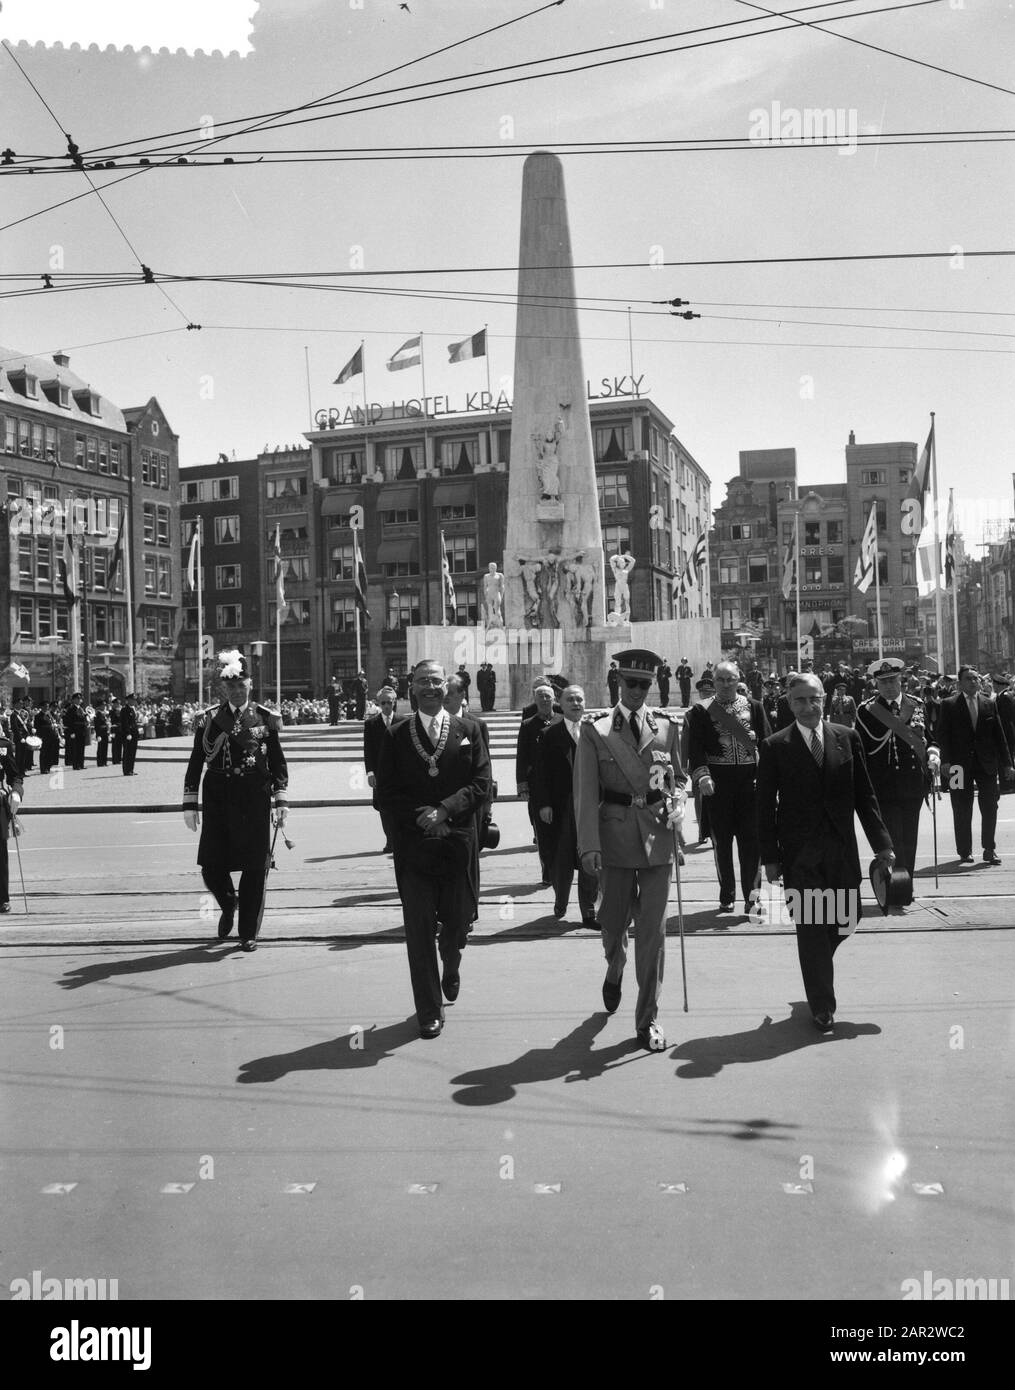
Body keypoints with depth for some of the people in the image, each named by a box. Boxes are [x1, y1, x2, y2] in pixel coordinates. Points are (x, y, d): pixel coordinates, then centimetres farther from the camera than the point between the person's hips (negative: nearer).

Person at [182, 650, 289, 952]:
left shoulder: (265, 718, 3)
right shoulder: (209, 719, 4)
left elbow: (278, 762, 4)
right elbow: (195, 762, 7)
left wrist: (281, 801, -3)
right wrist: (190, 804, 3)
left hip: (254, 800, -1)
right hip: (217, 799, 1)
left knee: (255, 868, 2)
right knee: (211, 866, 1)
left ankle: (248, 933, 16)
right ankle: (228, 905, 35)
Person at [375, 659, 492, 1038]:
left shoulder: (467, 731, 4)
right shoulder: (396, 736, 4)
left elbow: (482, 785, -2)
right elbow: (385, 794, 1)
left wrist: (445, 810, -15)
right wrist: (421, 817, -13)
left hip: (458, 843, 1)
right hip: (413, 846, 0)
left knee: (458, 921, 9)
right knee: (420, 932, 1)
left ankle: (451, 968, 44)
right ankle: (429, 1012, 12)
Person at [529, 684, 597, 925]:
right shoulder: (550, 734, 0)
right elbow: (540, 772, -2)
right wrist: (544, 803, -9)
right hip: (560, 807, -1)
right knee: (560, 862, 7)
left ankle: (588, 910, 14)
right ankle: (560, 902, 31)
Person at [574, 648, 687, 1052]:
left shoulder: (666, 729, 7)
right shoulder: (595, 732, -1)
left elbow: (677, 779, 18)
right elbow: (585, 793, -6)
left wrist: (675, 804, -4)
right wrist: (588, 845, -15)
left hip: (657, 838, 1)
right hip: (615, 839, -1)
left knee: (653, 931, 1)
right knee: (613, 921, 11)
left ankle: (648, 1019, 13)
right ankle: (614, 973, 46)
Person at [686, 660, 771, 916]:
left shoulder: (754, 707, 7)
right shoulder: (701, 711, 3)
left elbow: (766, 743, 5)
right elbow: (695, 748, -4)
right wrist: (702, 776, -18)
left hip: (749, 780, 1)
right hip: (717, 783, 0)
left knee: (750, 838, -2)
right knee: (721, 840, 5)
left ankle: (750, 893, 5)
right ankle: (726, 896, 16)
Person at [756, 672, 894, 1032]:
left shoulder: (847, 738, 4)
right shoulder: (775, 747, -3)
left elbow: (864, 796, 6)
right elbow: (765, 807, -2)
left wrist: (881, 844, 2)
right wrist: (770, 857, -5)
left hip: (842, 847, 3)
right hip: (799, 854, -3)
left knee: (848, 918, 8)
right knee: (810, 929, 2)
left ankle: (816, 966, 39)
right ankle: (822, 1008, 15)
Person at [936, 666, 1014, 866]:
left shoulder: (989, 705, 10)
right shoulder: (949, 705, 1)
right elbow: (943, 735, -3)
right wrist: (945, 761, -12)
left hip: (987, 764, 2)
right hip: (961, 765, -2)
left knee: (990, 807, 2)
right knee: (962, 810, 3)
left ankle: (989, 849, 12)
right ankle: (965, 851, 11)